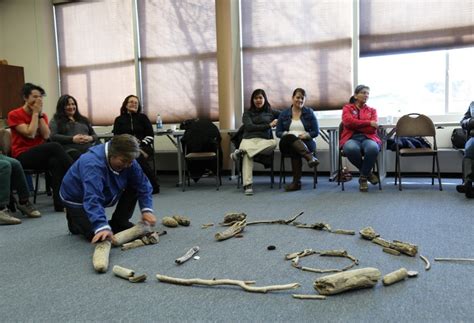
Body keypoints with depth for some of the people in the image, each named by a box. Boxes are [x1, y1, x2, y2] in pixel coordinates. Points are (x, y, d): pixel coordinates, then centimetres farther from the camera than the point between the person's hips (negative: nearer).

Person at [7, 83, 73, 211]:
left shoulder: (42, 115, 13)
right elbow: (30, 134, -15)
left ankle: (60, 203, -34)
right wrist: (35, 113, -9)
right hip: (22, 157, -5)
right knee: (55, 146, -31)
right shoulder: (14, 115, -1)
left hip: (40, 156, 5)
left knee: (56, 161, -32)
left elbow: (46, 136, -3)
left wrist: (40, 114, -5)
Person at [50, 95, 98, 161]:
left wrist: (90, 138, 0)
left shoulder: (83, 120, 31)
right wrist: (72, 139, -12)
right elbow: (53, 136, 0)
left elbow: (95, 135, 25)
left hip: (89, 149, 4)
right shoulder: (56, 120, 17)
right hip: (71, 150, -4)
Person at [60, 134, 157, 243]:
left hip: (105, 195, 6)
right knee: (99, 236, -20)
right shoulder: (93, 164, -38)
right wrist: (102, 227, -57)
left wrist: (147, 210, -25)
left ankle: (119, 223, 4)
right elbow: (92, 199, -47)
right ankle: (74, 218, 11)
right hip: (77, 200, -6)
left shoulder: (127, 161, -17)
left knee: (134, 186, -13)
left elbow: (142, 185, -12)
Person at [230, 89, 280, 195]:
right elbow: (250, 127, 4)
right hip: (249, 139, -1)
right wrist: (269, 125, 2)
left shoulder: (270, 112, 24)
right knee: (247, 156, -38)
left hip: (264, 141, 2)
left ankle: (242, 151, -41)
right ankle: (247, 186, -47)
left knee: (274, 143, -37)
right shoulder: (248, 113, 21)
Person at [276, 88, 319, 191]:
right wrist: (286, 134, -14)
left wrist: (306, 135, -15)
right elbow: (278, 132, 9)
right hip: (287, 143, 1)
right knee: (290, 138, -39)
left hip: (306, 142, -1)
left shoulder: (309, 113, 11)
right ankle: (310, 157, -48)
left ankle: (297, 182, -38)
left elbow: (316, 132, 6)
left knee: (295, 150, -39)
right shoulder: (284, 114, 14)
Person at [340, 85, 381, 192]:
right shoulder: (347, 108, 17)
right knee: (350, 149, -40)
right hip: (351, 138, -1)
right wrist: (368, 123, -4)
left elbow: (372, 129, 3)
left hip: (368, 138, 1)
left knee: (373, 148, -38)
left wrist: (355, 125, -1)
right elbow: (348, 121, -6)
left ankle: (363, 177, -13)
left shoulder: (372, 110, 21)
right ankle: (368, 173, -11)